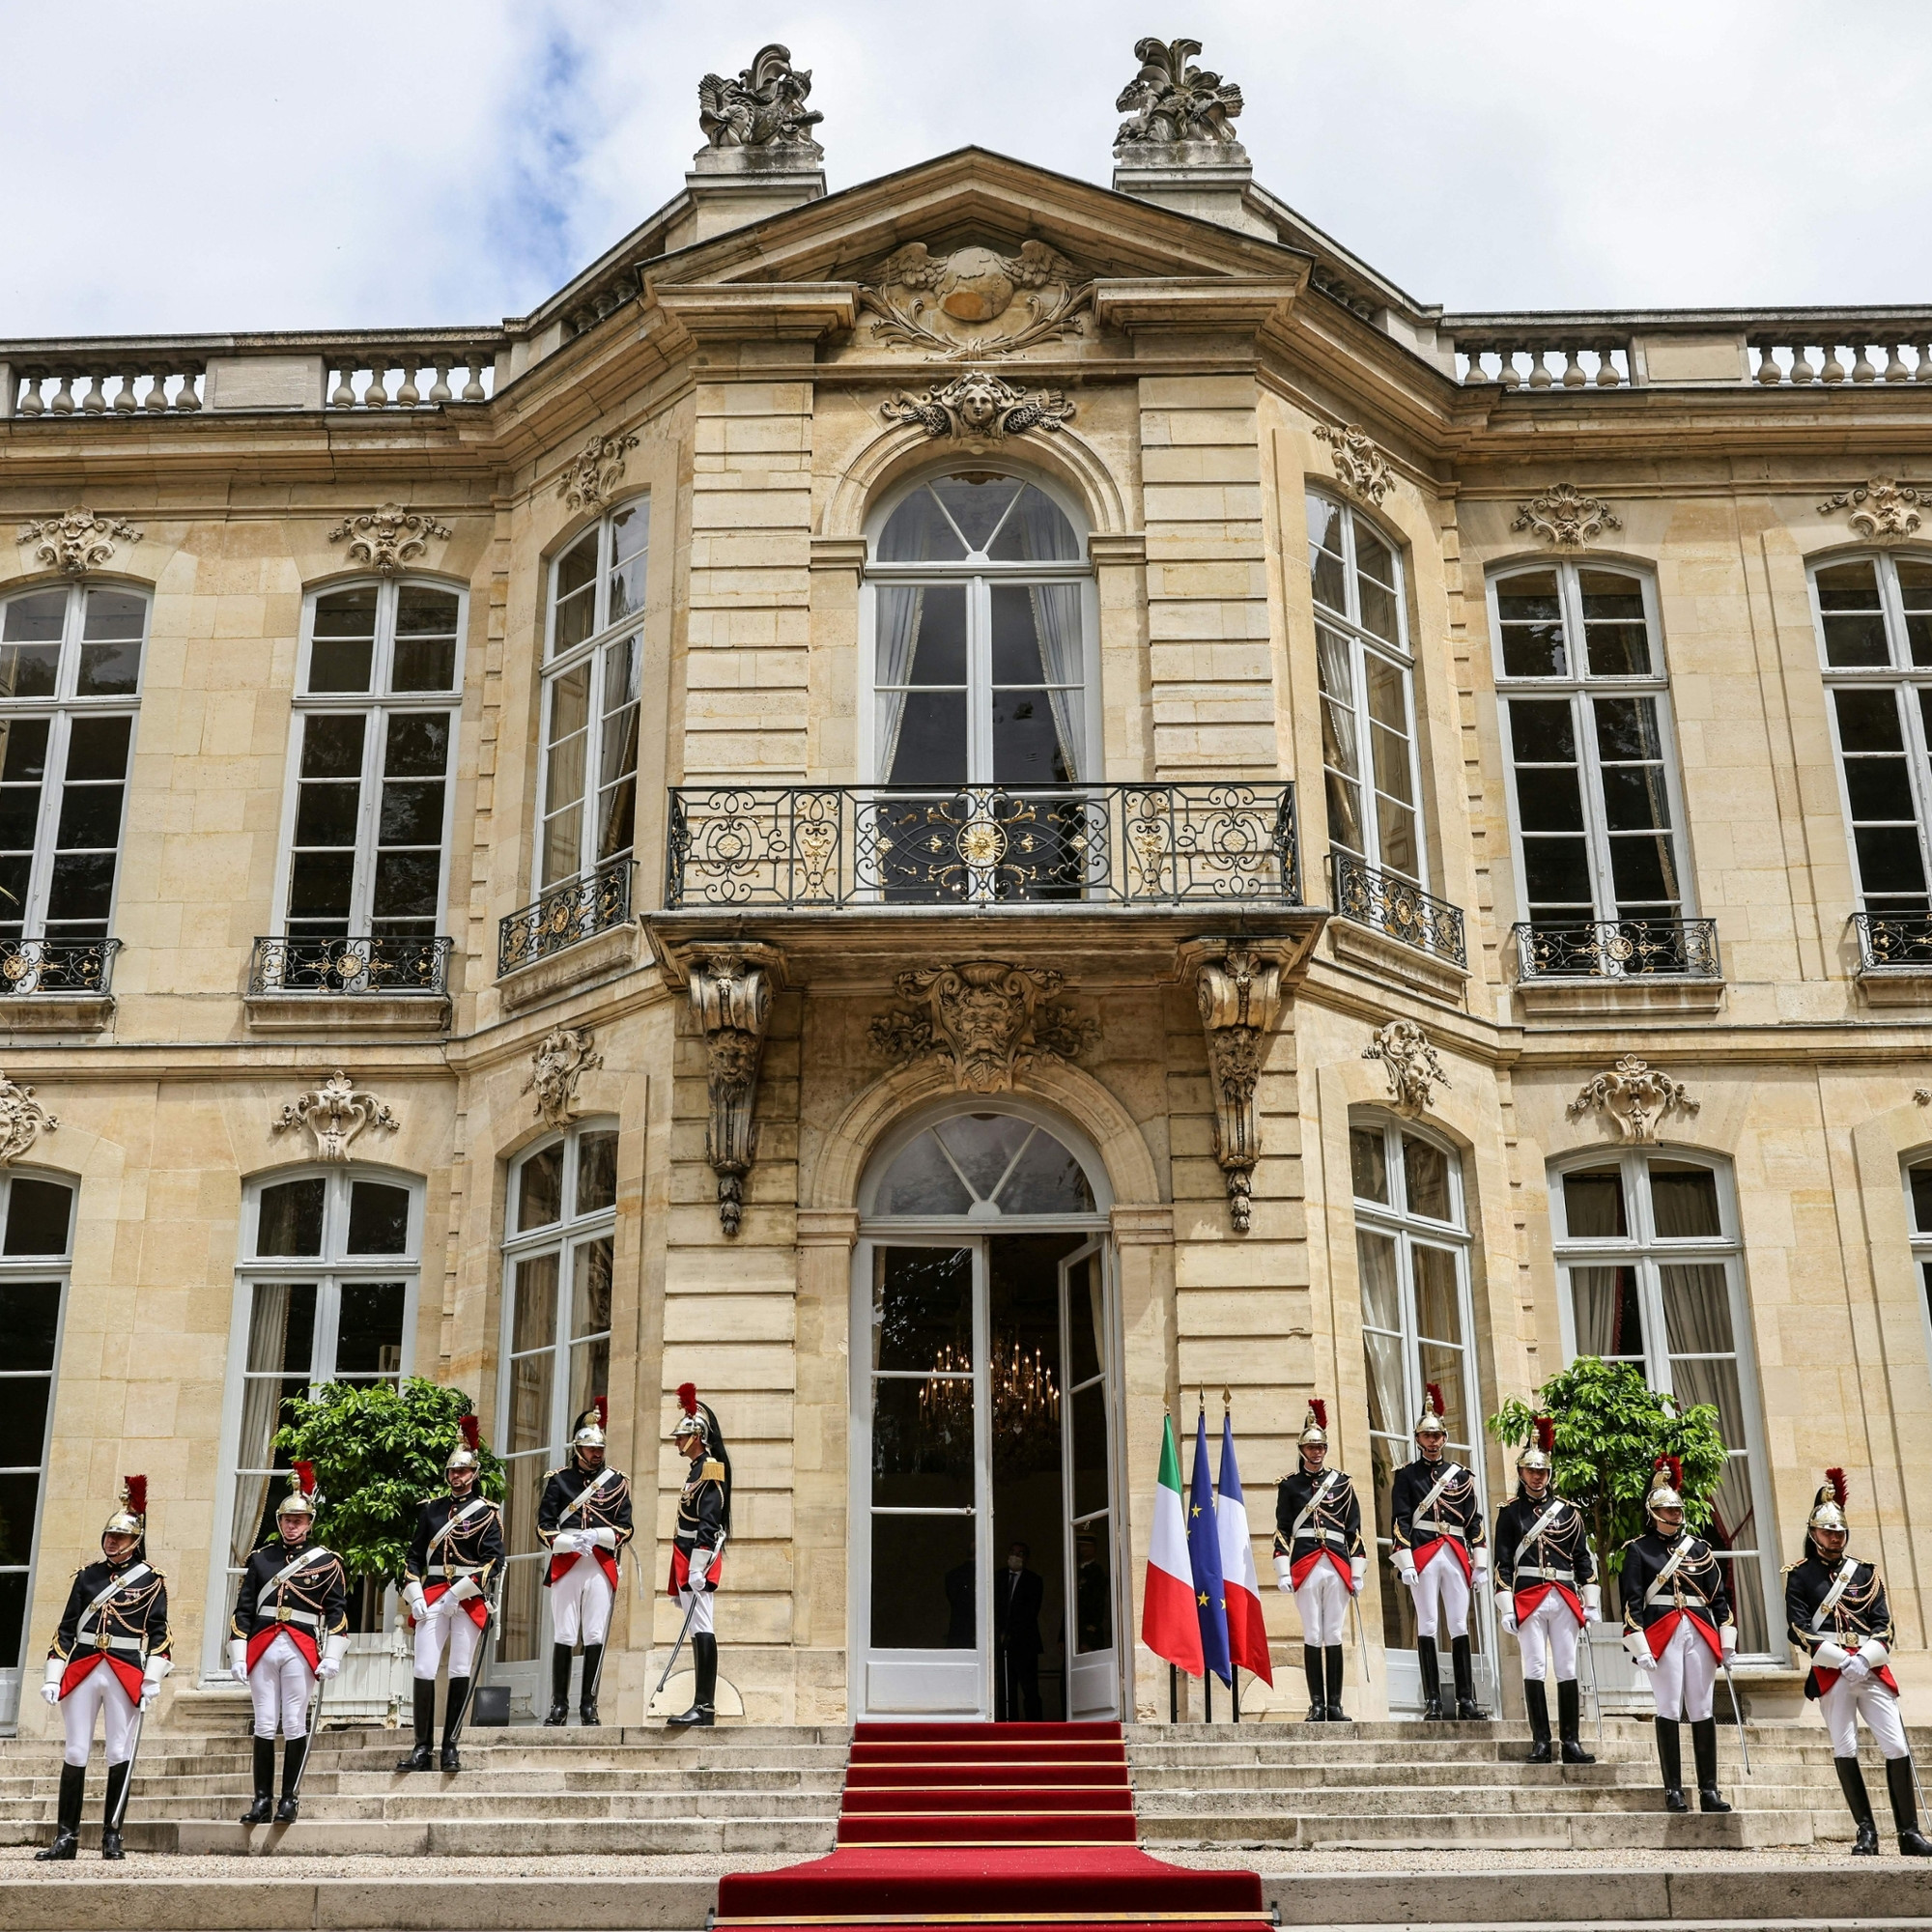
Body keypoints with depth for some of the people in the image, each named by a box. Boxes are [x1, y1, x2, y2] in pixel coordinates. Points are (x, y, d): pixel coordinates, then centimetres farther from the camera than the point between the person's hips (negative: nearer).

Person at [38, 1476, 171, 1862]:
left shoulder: (151, 1580, 2)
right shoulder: (88, 1576, 11)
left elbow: (157, 1632, -1)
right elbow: (66, 1629, 11)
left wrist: (153, 1678, -9)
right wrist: (53, 1676, 4)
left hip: (126, 1675, -3)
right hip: (82, 1672, 3)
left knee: (120, 1755, 1)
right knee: (75, 1754, 3)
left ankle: (112, 1836, 9)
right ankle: (66, 1837, 9)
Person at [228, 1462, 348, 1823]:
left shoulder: (327, 1562, 4)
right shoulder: (260, 1559, 10)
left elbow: (337, 1611, 1)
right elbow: (242, 1610, 9)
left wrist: (332, 1657, -6)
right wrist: (237, 1656, 2)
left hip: (301, 1650, -2)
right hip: (262, 1648, 2)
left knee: (294, 1724, 1)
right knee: (264, 1725, 4)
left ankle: (289, 1799, 9)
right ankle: (262, 1799, 11)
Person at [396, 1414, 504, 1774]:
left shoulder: (487, 1512, 1)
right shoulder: (431, 1508, 13)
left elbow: (494, 1561, -7)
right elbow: (414, 1555, 13)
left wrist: (457, 1595, -13)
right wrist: (415, 1597, 0)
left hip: (469, 1599, -3)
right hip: (431, 1596, 3)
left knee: (460, 1672, -1)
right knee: (424, 1670, -3)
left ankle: (450, 1747, 6)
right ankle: (422, 1749, 3)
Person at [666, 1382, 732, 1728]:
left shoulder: (710, 1469, -10)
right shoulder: (698, 1469, 20)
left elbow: (708, 1522, -19)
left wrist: (697, 1568, -25)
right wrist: (683, 1574, 23)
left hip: (700, 1560, -10)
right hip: (690, 1562, 10)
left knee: (702, 1630, -12)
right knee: (698, 1631, 9)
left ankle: (705, 1706, -14)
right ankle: (702, 1706, 11)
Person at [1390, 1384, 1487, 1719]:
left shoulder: (1461, 1475, 14)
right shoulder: (1407, 1475, 6)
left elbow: (1475, 1522, 12)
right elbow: (1400, 1520, -1)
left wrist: (1480, 1564, 6)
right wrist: (1405, 1562, -10)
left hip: (1455, 1555, 3)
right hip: (1423, 1555, -3)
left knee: (1460, 1626, 1)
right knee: (1427, 1626, -3)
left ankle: (1466, 1699, 3)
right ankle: (1433, 1701, -1)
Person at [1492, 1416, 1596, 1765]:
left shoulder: (1567, 1511, 11)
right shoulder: (1510, 1512, 4)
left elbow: (1583, 1557, 12)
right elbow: (1503, 1562, 0)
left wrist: (1591, 1602, 6)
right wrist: (1506, 1607, -6)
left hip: (1564, 1599, 2)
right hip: (1528, 1599, -2)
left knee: (1567, 1670, 3)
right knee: (1534, 1669, -4)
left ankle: (1571, 1741, 7)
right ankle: (1540, 1742, 1)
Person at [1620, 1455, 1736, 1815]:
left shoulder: (1700, 1548, 14)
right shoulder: (1638, 1549, 2)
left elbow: (1719, 1596, 14)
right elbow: (1632, 1601, -3)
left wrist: (1727, 1640, 6)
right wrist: (1639, 1647, -11)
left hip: (1700, 1633, 3)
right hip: (1662, 1634, -3)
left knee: (1702, 1711, 3)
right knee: (1669, 1711, -3)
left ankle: (1709, 1789, 9)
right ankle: (1673, 1789, 2)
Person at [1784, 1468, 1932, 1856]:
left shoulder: (1867, 1573, 13)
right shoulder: (1799, 1576, 5)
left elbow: (1884, 1626, 7)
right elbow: (1799, 1630, -4)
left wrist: (1863, 1659, -11)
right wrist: (1843, 1661, -14)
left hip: (1872, 1670, 3)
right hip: (1830, 1673, -2)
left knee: (1897, 1747, -3)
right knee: (1845, 1750, -5)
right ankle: (1866, 1832, 2)